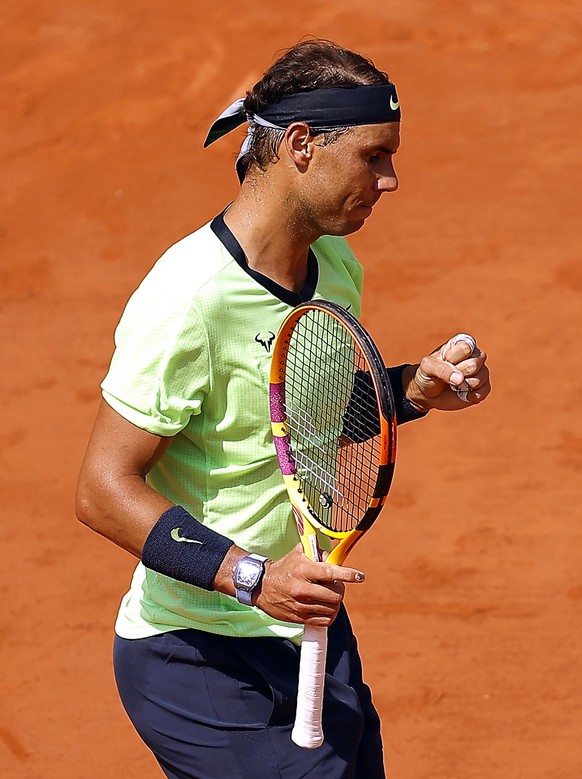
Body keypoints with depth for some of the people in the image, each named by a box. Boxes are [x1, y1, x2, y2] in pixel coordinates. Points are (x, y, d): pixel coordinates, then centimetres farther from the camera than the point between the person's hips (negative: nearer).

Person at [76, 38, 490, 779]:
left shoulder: (336, 268, 3)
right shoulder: (188, 299, -24)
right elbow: (104, 489, -23)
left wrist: (417, 387, 2)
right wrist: (252, 577, -31)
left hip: (310, 628, 8)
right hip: (198, 659, -8)